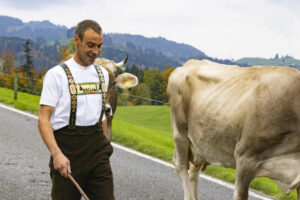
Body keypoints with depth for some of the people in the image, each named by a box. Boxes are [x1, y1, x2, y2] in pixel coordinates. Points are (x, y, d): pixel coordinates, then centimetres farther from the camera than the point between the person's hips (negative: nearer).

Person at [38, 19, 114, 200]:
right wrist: (56, 153, -24)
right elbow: (44, 119, -12)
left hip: (98, 151, 5)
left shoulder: (103, 74, 13)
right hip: (68, 150, -5)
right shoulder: (57, 75, -6)